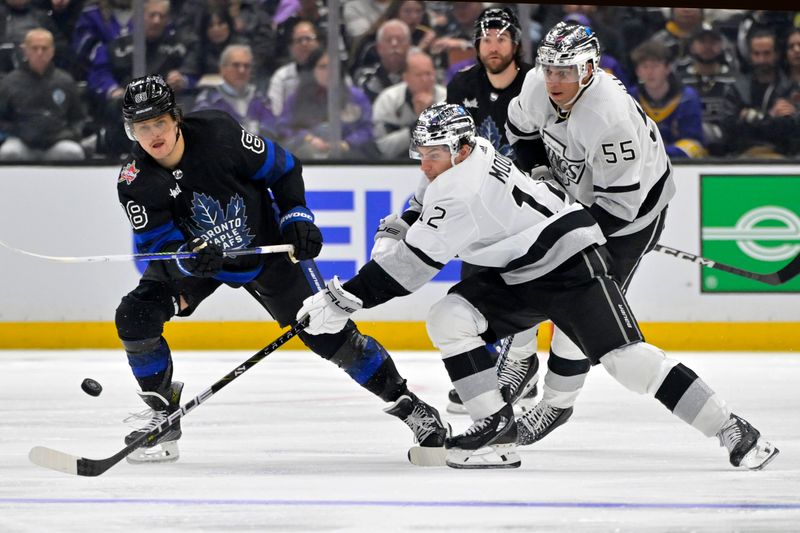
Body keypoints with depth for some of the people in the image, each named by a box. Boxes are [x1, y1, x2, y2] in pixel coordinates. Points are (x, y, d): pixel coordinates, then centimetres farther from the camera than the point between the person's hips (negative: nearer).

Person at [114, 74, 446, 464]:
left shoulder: (218, 134, -25)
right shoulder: (135, 182, -21)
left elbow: (283, 169, -10)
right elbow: (157, 247, -21)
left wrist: (297, 218, -17)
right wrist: (188, 258, -41)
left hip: (265, 247, -2)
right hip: (190, 258, 2)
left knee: (328, 332, -5)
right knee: (135, 316, -18)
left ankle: (403, 400, 10)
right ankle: (164, 416, -3)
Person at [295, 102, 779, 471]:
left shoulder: (463, 191, -26)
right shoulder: (462, 156, 2)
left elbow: (414, 262, -27)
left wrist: (343, 301, -26)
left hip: (572, 261, -10)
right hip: (518, 275, 10)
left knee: (625, 357, -20)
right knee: (448, 317, -8)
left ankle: (735, 432, -14)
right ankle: (499, 427, -7)